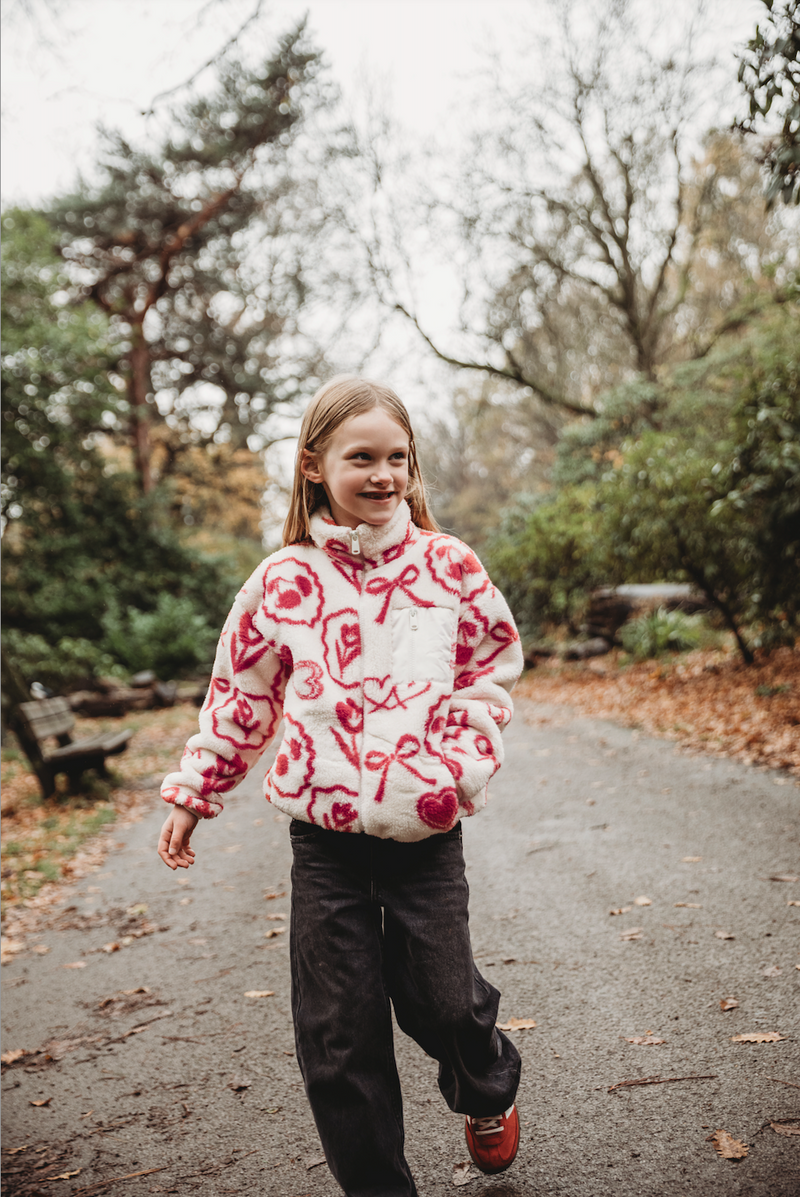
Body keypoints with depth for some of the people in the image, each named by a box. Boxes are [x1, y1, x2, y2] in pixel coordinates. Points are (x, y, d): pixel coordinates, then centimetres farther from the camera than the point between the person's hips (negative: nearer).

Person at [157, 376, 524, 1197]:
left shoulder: (449, 566, -1)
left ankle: (488, 1091, 44)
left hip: (427, 830, 0)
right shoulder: (283, 582, -2)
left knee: (440, 996, 8)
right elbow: (241, 695, 8)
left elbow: (492, 669, 9)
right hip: (325, 835, 0)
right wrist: (192, 791, 10)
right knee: (338, 1034, 5)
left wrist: (465, 760, -4)